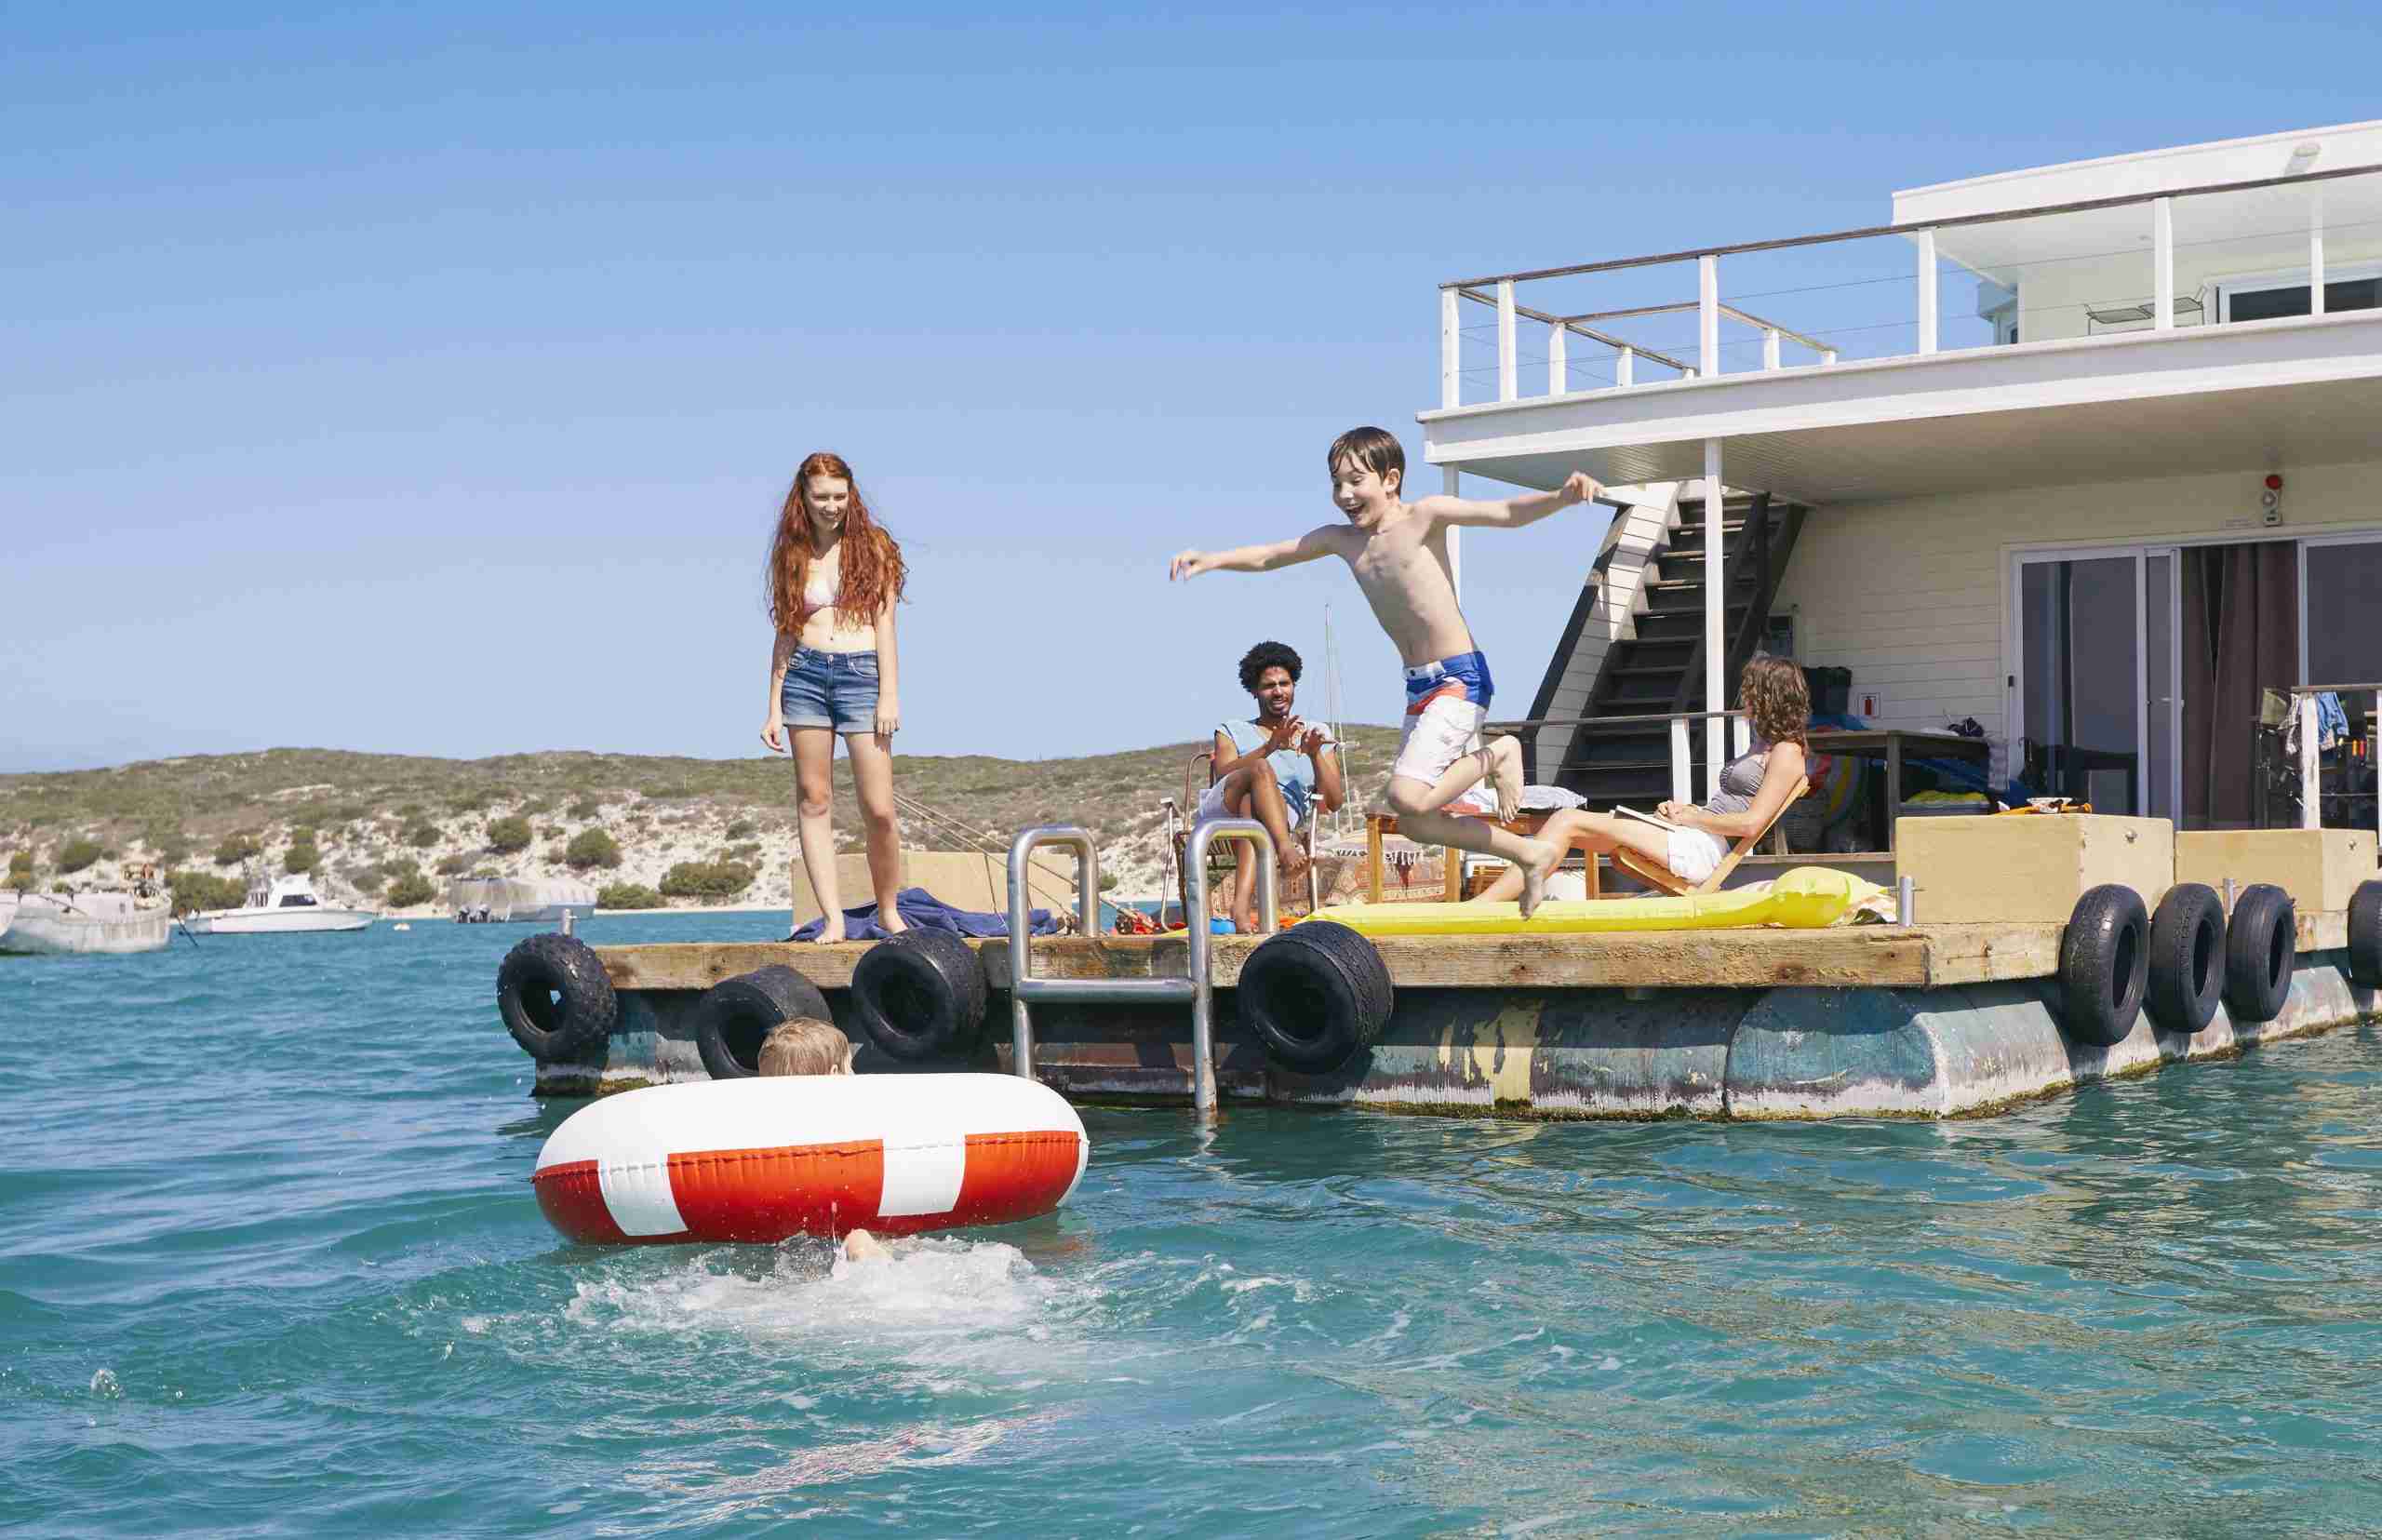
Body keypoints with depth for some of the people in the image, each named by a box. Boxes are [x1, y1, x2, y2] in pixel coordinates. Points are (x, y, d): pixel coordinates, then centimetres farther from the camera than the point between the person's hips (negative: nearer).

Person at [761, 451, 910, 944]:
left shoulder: (873, 547, 7)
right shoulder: (791, 555, 12)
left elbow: (884, 625, 3)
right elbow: (786, 635, 14)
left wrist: (889, 695, -6)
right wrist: (774, 709, 9)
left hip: (862, 672, -2)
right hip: (805, 675, 2)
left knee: (879, 810, -7)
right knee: (813, 801, -1)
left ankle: (888, 911, 11)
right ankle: (833, 917, 2)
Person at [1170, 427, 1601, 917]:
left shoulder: (1424, 517, -10)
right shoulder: (1341, 538, 8)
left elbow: (1507, 513, -21)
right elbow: (1268, 556, 17)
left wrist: (1561, 496, -39)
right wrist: (1211, 559, 2)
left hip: (1460, 679, -8)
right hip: (1418, 688, 8)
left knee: (1407, 799, -23)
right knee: (1414, 824, 8)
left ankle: (1497, 755, 2)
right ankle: (1532, 854, 24)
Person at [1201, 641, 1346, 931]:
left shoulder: (1318, 738, 26)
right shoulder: (1232, 730, 25)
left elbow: (1335, 803, 12)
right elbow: (1224, 773, 1)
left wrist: (1315, 755, -3)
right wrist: (1270, 747, -14)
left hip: (1279, 822, 0)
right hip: (1219, 813, 0)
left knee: (1252, 810, -39)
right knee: (1261, 770, -33)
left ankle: (1242, 905, -60)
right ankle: (1287, 851, -56)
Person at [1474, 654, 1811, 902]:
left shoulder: (1786, 752, -5)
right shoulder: (1764, 745, 25)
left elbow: (1751, 823, -16)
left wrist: (1692, 817, -6)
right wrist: (1685, 810, 9)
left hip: (1700, 848, -10)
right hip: (1688, 836, 10)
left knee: (1569, 822, -17)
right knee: (1565, 820, -3)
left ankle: (1481, 907, -21)